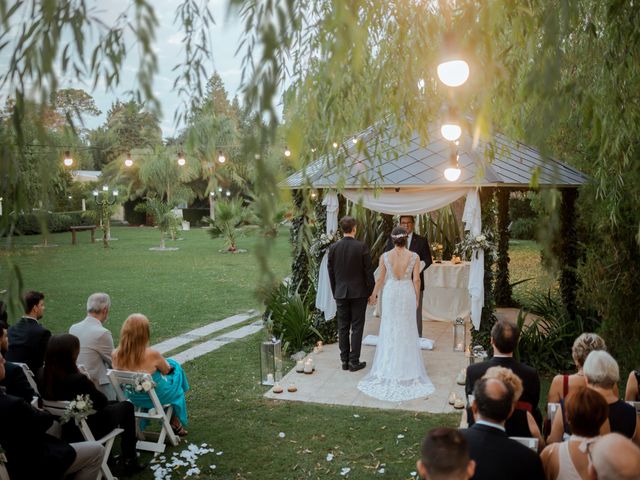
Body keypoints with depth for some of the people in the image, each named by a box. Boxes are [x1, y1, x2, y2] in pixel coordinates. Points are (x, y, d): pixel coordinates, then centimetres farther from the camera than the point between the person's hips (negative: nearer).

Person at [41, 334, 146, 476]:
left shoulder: (44, 378, -12)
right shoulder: (78, 380, -33)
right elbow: (102, 401, -15)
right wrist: (88, 383, -4)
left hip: (65, 430, 7)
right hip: (89, 430, -7)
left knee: (113, 404, 29)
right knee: (127, 406, 18)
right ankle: (129, 461, 23)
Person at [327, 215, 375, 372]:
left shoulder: (333, 247, -2)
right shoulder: (361, 247, -11)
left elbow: (331, 272, 4)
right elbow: (368, 271, -7)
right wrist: (371, 292, 3)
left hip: (341, 293, 3)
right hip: (359, 292, -3)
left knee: (343, 328, 10)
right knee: (357, 328, 4)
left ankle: (344, 361, 16)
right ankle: (354, 362, 6)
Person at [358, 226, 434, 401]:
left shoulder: (385, 256, -8)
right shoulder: (414, 256, -9)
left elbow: (381, 279, -2)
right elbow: (416, 280, -6)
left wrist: (374, 294, 13)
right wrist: (417, 298, 8)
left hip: (390, 294, 0)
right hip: (407, 294, 0)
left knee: (389, 330, 11)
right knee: (407, 331, 11)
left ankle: (388, 367, 16)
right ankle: (407, 368, 18)